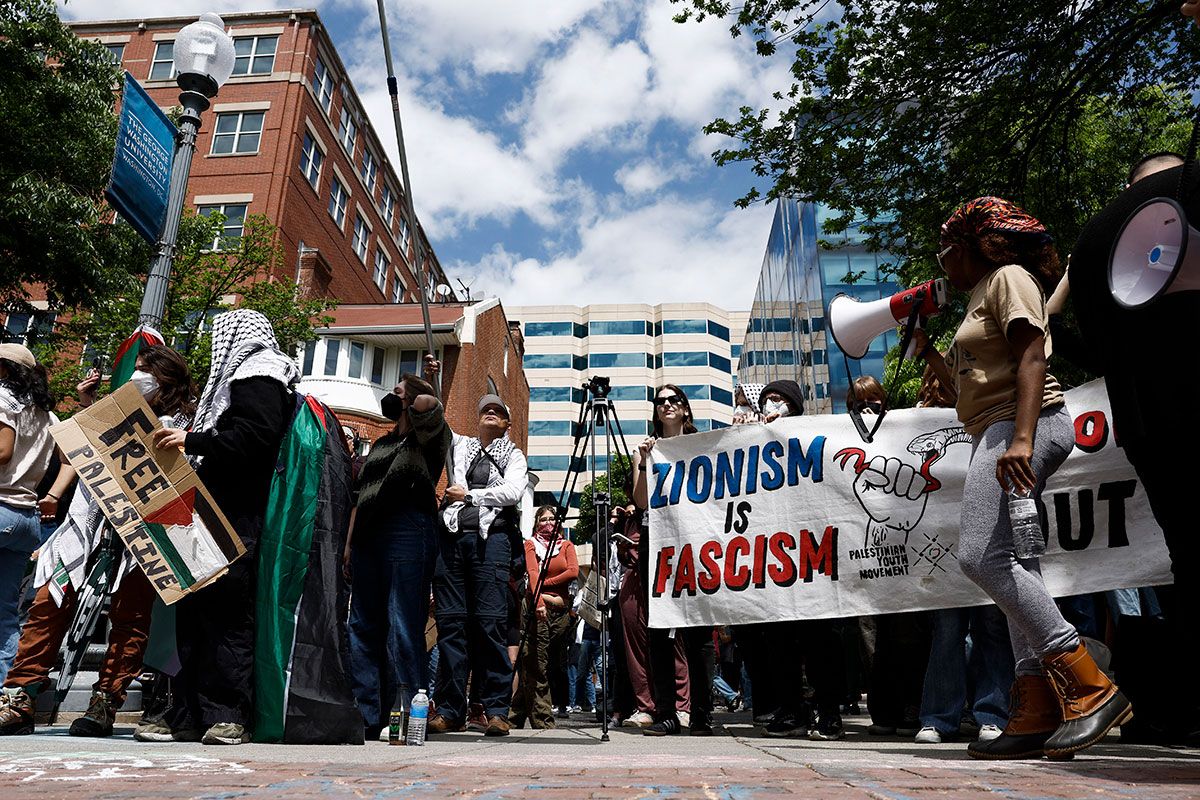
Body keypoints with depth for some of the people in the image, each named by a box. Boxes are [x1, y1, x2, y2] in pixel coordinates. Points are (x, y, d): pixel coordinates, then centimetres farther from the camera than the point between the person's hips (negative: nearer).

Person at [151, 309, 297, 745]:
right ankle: (189, 717, 15)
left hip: (238, 518, -10)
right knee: (195, 612, 9)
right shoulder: (247, 379, 26)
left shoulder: (257, 379, -4)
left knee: (226, 615, -9)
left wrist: (192, 440, -17)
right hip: (221, 516, 10)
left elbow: (253, 438, -18)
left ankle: (228, 716, -4)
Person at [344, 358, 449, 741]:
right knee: (363, 627, 6)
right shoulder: (381, 444, 27)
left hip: (409, 533, -8)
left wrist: (422, 389, 1)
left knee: (403, 629, -10)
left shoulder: (426, 437, 5)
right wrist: (349, 544, 18)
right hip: (369, 537, 8)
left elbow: (428, 404, -20)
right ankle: (366, 721, 12)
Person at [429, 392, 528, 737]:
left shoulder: (513, 456, 15)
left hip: (491, 537, -3)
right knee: (451, 621, 0)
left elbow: (513, 491, -2)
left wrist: (469, 494, -2)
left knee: (491, 621, -9)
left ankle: (497, 710, -5)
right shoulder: (459, 445, 23)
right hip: (452, 536, 3)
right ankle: (449, 709, 6)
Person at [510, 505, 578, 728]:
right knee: (536, 668, -8)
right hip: (537, 608, -3)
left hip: (562, 609, 4)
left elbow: (573, 572, 0)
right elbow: (533, 573, -9)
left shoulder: (567, 545, 17)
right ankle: (542, 720, -4)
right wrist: (539, 601, -25)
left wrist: (545, 583, -7)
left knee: (551, 664, 5)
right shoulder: (531, 544, 8)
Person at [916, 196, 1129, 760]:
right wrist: (926, 349, 28)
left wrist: (1021, 438, -27)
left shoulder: (1010, 277, 0)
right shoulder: (980, 299, 29)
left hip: (1023, 426, -10)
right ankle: (1039, 713, 0)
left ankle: (1090, 687, -17)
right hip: (997, 436, 10)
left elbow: (1032, 360, -15)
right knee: (1011, 566, 1)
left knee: (981, 555, -21)